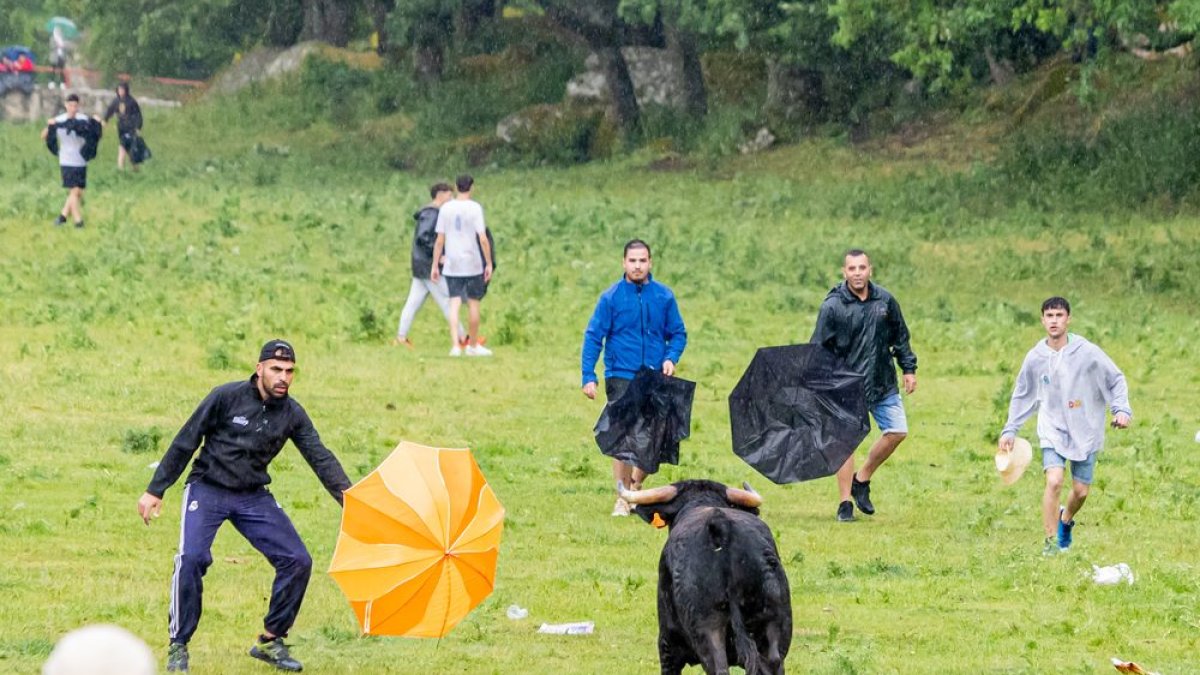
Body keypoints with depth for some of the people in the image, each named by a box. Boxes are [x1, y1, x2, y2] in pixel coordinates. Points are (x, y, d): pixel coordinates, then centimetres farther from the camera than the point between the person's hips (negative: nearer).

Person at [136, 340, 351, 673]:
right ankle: (178, 647, -11)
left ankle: (270, 641, 10)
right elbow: (185, 443, -7)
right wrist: (155, 491, -8)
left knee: (297, 561, -6)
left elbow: (320, 457, -7)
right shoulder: (226, 397, -13)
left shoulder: (292, 414, -1)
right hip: (207, 491, -4)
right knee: (192, 558, -25)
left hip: (254, 497, 4)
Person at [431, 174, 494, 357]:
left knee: (454, 304, 1)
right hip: (473, 265, -2)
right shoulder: (475, 208, -7)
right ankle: (473, 346, 21)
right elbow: (483, 239, -12)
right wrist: (489, 263, -5)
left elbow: (439, 240, 2)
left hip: (452, 266, 2)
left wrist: (435, 266, 8)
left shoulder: (446, 208, 2)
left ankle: (455, 345, -12)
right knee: (473, 304, 11)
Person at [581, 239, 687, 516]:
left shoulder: (664, 296, 4)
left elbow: (678, 333, 12)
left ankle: (636, 485, 29)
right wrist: (588, 376, -10)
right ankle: (623, 498, 1)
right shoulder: (611, 297, -3)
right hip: (621, 377, -3)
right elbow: (593, 337, -2)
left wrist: (671, 358, -7)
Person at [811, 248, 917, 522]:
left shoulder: (885, 301, 3)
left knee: (896, 432, 3)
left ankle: (862, 479, 22)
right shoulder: (832, 306, -10)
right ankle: (845, 503, 2)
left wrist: (909, 369, 13)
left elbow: (900, 338, 16)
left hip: (883, 384, 5)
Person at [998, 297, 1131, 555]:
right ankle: (1051, 540, -10)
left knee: (1081, 491, 6)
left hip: (1085, 432, 0)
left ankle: (1066, 519, 40)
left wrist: (1121, 409, -15)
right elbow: (1022, 396, 10)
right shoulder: (1035, 358, -3)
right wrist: (1010, 430, 8)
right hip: (1053, 430, 0)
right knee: (1054, 481, -21)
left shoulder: (1087, 352, -10)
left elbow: (1116, 379, -1)